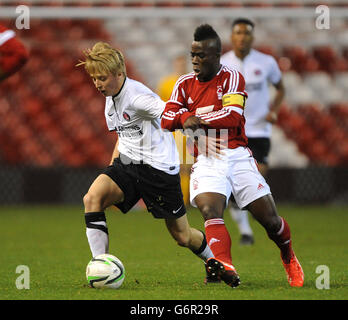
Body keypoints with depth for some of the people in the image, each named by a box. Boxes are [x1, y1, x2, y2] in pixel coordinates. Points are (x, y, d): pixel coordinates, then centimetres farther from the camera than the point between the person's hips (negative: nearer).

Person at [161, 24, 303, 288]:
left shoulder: (232, 78, -1)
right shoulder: (185, 83, 11)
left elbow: (232, 117, -15)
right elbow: (167, 120, 3)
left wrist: (198, 119, -14)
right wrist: (191, 118, -14)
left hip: (237, 156, -2)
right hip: (207, 162, 2)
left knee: (270, 219, 0)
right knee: (209, 210, -27)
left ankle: (289, 258, 29)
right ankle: (225, 267, -45)